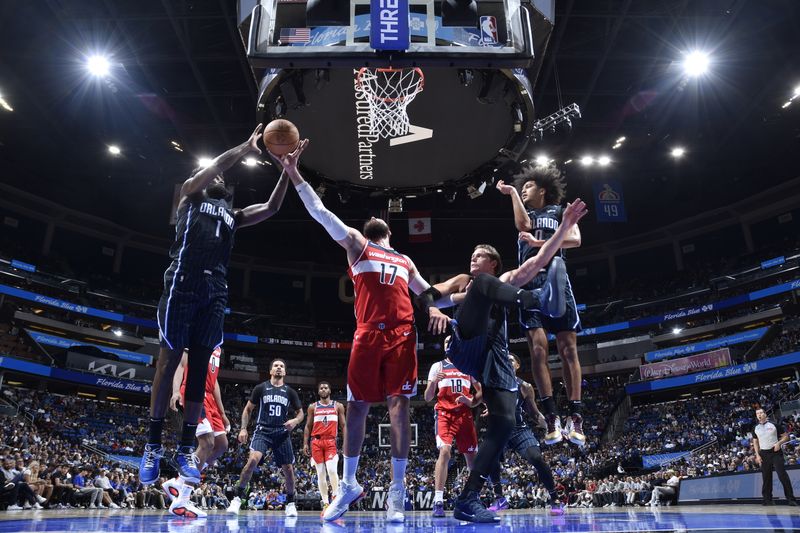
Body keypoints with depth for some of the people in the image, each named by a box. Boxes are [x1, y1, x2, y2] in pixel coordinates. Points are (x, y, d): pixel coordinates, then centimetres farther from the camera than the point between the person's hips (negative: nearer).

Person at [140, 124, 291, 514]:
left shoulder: (231, 214, 27)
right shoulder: (190, 195, 14)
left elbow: (271, 208, 19)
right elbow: (217, 162, -2)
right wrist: (247, 147, 1)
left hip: (215, 290, 5)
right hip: (184, 282, -5)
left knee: (199, 368, 2)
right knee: (169, 361, -2)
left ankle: (186, 449, 6)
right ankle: (153, 444, 7)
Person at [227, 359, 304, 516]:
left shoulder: (290, 392, 8)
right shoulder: (261, 388, 5)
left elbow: (300, 413, 13)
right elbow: (248, 409, 11)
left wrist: (295, 421, -9)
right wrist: (243, 428, 0)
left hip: (282, 434, 2)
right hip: (263, 431, -2)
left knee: (288, 469, 2)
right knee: (253, 460, -26)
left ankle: (290, 503, 23)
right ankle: (238, 497, -10)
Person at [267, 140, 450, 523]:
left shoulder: (405, 261, 27)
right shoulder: (356, 244, 18)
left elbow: (426, 291, 25)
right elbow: (320, 213, 9)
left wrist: (435, 310, 2)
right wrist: (293, 173, 1)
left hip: (401, 334, 2)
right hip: (368, 334, -2)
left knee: (398, 406, -5)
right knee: (356, 406, 2)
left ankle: (397, 488, 0)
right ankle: (348, 485, 15)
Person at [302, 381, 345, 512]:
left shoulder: (338, 406, 9)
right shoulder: (313, 407, 11)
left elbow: (343, 426, 9)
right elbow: (308, 426, 12)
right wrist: (305, 443, 3)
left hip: (331, 441, -2)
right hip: (316, 442, 2)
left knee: (331, 469, -20)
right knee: (321, 473, 2)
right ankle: (325, 503, 7)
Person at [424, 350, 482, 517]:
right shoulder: (438, 366, 7)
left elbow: (481, 392, 14)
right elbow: (427, 398, 3)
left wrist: (470, 402, -7)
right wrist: (434, 382, -17)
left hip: (465, 414, 3)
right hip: (444, 414, -3)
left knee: (472, 456, 5)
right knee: (444, 451, -22)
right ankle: (438, 501, -22)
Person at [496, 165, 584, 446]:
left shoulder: (560, 212, 18)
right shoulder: (525, 214, 25)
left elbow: (575, 239, -1)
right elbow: (524, 226, 0)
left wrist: (539, 242, -9)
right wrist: (512, 193, 4)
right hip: (530, 282, 2)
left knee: (568, 348, -5)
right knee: (538, 348, -11)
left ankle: (575, 418, -3)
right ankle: (551, 417, -10)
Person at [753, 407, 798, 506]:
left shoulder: (774, 424, 0)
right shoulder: (756, 428, 9)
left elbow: (786, 436, 2)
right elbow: (755, 442, 14)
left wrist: (779, 443, -17)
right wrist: (757, 455, 4)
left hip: (775, 452, -3)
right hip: (764, 454, 3)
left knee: (782, 475, -11)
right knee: (766, 477, 4)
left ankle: (791, 499, -5)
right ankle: (768, 499, 10)